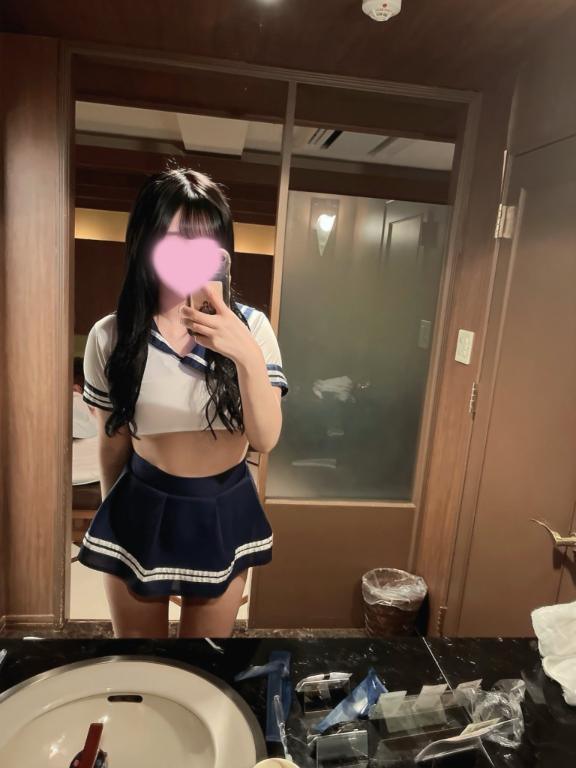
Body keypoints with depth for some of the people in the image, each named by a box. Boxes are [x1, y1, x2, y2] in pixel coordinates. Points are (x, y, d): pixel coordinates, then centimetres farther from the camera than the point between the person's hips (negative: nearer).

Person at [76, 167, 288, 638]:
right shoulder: (110, 337, -12)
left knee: (209, 642, 24)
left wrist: (248, 356, -35)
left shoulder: (250, 326, -12)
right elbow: (112, 443, 0)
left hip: (224, 513, 1)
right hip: (141, 513, 0)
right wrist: (114, 517, 13)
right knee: (136, 636, 24)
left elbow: (266, 440, -19)